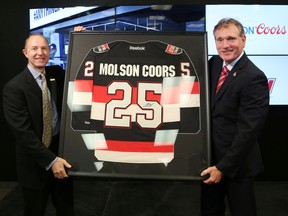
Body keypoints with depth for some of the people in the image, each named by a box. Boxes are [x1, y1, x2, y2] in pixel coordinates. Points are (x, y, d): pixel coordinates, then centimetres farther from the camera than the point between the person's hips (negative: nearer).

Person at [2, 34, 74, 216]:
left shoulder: (57, 74, 2)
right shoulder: (14, 87, -14)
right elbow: (22, 131, -18)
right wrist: (51, 159, -22)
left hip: (62, 149, 5)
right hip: (35, 161, -4)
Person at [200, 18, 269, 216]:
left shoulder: (254, 77, -20)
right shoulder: (214, 63, 1)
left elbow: (248, 130, -21)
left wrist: (223, 166, -18)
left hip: (236, 164, -6)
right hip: (210, 157, 6)